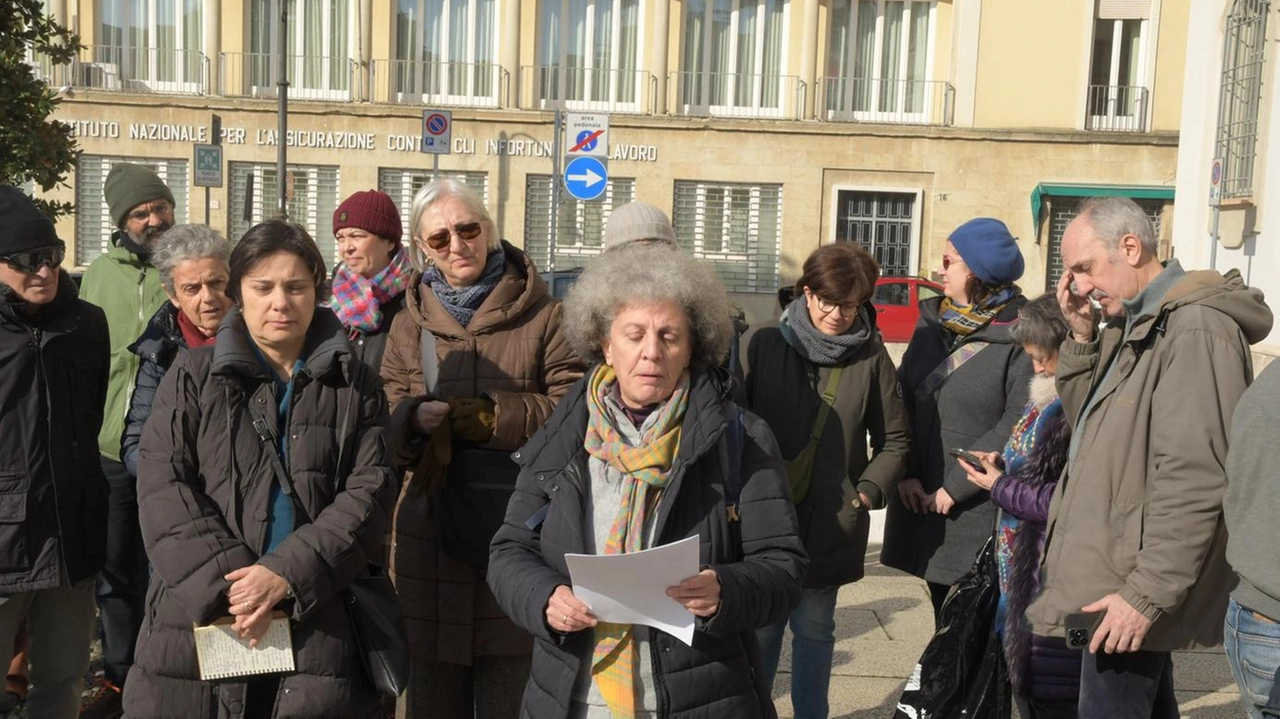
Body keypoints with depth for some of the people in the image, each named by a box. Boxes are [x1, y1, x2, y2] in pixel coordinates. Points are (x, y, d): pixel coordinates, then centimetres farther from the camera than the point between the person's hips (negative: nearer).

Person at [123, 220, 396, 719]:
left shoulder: (353, 384, 7)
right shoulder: (193, 376, 6)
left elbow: (370, 491, -2)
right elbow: (163, 489, -3)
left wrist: (289, 572, -15)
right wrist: (224, 583, -15)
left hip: (322, 624, 0)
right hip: (201, 616, 0)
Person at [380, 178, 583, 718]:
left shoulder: (544, 317, 2)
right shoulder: (409, 327, 11)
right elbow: (385, 431, 3)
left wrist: (483, 415, -17)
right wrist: (415, 420, -20)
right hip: (433, 536, 3)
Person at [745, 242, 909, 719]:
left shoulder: (871, 358, -2)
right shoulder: (767, 345, -4)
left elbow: (893, 441, 4)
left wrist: (865, 495, -6)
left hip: (830, 525, 0)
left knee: (814, 631, 14)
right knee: (760, 628, 11)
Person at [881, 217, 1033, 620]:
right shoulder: (932, 321, 10)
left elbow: (1018, 423, -16)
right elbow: (902, 398, 7)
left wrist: (955, 487, -14)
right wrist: (907, 473, -4)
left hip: (982, 509, -6)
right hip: (922, 502, 6)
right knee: (944, 613, 17)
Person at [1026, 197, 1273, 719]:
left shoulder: (1195, 329, -18)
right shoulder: (1134, 326, 14)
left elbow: (1193, 481, -24)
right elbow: (1087, 418, 17)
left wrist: (1147, 594, -23)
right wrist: (1082, 335, 4)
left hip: (1131, 592, -10)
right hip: (1113, 574, 10)